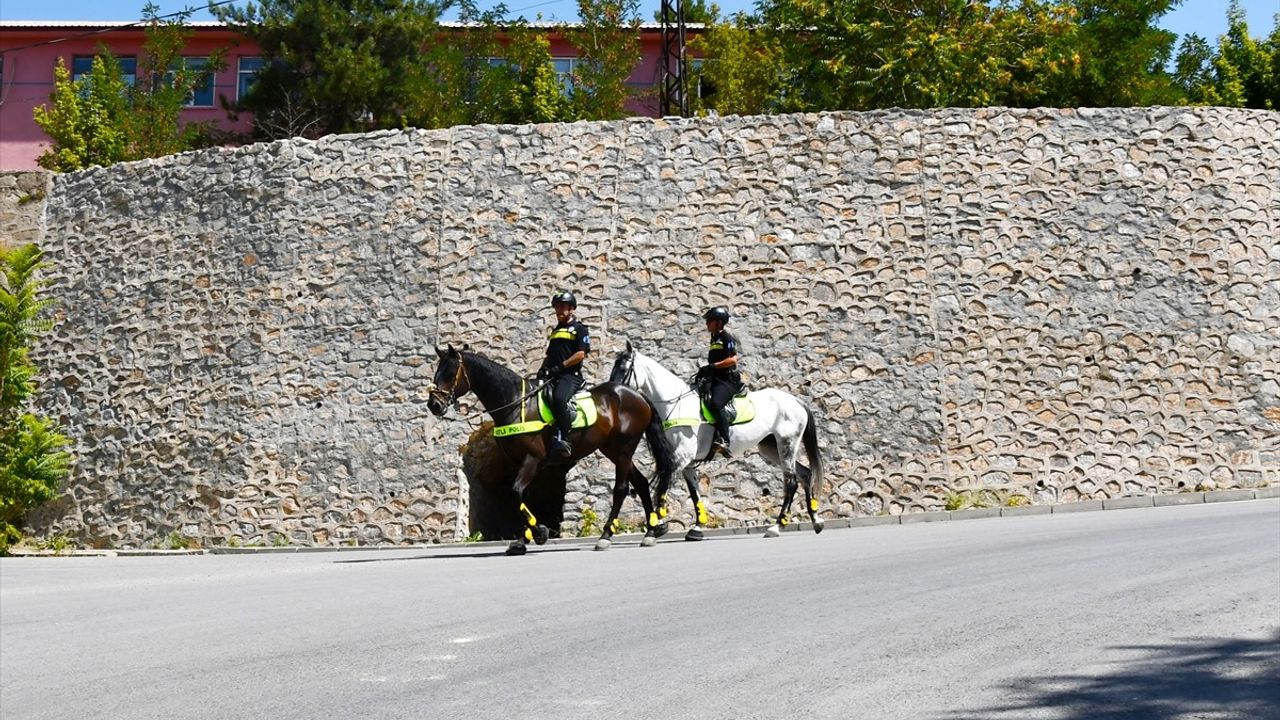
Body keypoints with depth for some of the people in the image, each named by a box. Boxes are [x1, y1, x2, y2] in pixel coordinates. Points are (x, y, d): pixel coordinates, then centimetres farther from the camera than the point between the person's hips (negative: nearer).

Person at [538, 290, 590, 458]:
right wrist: (543, 368, 10)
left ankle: (563, 439, -36)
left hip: (571, 375, -8)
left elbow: (581, 354, -7)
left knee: (559, 398, -35)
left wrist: (561, 366, -14)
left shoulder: (579, 329, 3)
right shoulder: (555, 331, 27)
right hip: (552, 375, 8)